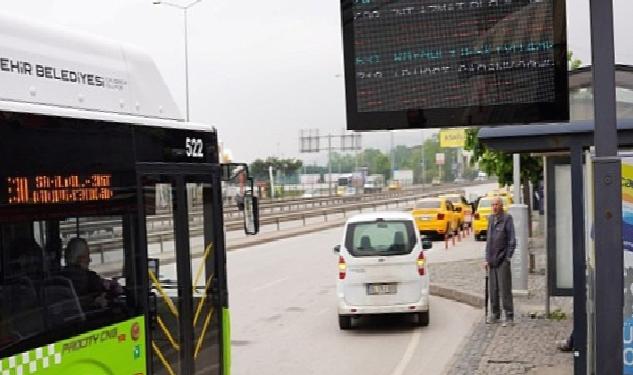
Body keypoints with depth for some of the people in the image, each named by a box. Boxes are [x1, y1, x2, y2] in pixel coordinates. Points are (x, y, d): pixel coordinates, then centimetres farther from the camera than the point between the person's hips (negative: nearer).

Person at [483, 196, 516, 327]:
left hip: (502, 260, -6)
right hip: (492, 260, 6)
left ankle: (509, 317, 0)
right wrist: (487, 259, 15)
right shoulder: (491, 219, 13)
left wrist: (508, 258, -10)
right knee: (493, 289, 11)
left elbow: (512, 240, -9)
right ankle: (495, 314, 21)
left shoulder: (507, 218, -7)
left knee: (505, 289, -5)